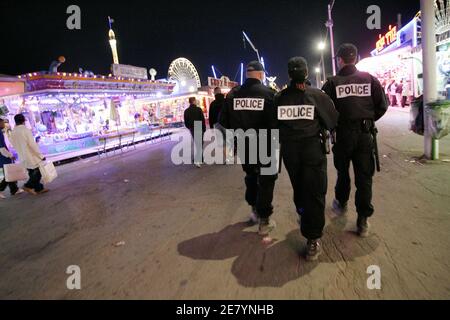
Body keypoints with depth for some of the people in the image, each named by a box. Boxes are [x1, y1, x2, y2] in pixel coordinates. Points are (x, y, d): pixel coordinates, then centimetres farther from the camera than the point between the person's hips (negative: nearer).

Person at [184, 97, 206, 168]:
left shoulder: (186, 111, 2)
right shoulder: (198, 109, -10)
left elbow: (186, 122, 5)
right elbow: (203, 120, -10)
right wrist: (204, 128, -1)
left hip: (192, 129, 5)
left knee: (196, 143, 18)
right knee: (199, 144, -2)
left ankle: (200, 159, 26)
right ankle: (197, 161, -10)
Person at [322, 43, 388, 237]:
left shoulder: (333, 82, -6)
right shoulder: (369, 79, 0)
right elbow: (382, 106, -1)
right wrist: (369, 119, 15)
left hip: (343, 134, -1)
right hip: (365, 134, 1)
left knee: (342, 171, 19)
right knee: (364, 176, 5)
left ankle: (341, 203, 38)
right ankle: (363, 220, 6)